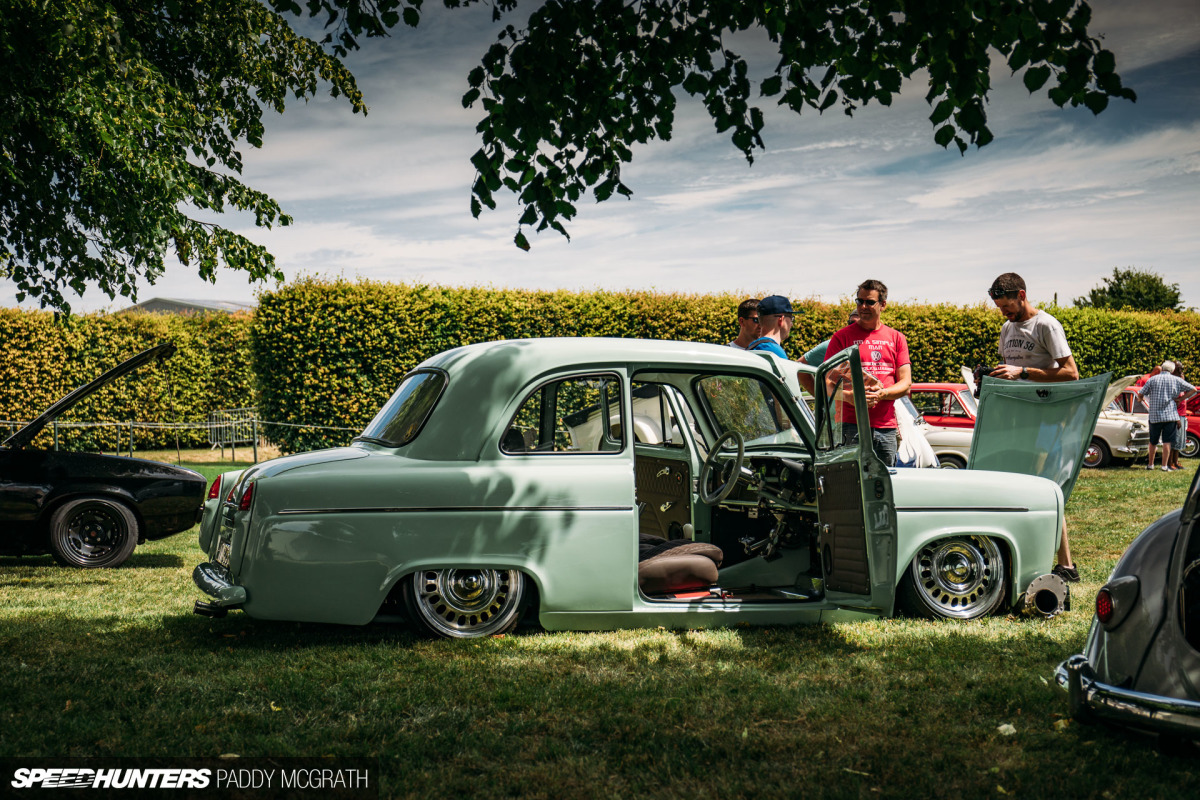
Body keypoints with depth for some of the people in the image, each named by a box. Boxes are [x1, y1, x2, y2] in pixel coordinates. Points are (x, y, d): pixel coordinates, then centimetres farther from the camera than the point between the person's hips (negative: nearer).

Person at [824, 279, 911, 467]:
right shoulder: (842, 337, 4)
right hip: (853, 425, -3)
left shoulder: (896, 338, 13)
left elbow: (906, 384, 7)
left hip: (887, 426, 3)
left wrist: (882, 393, -13)